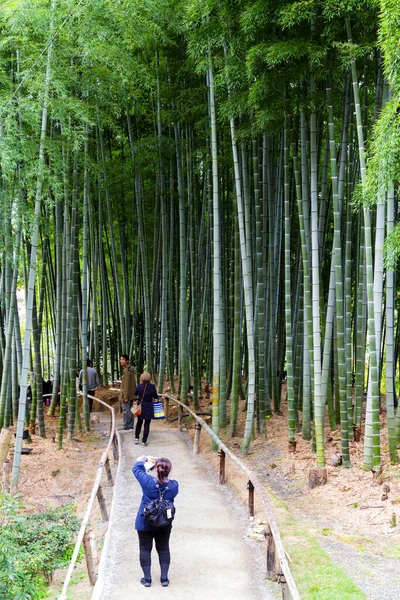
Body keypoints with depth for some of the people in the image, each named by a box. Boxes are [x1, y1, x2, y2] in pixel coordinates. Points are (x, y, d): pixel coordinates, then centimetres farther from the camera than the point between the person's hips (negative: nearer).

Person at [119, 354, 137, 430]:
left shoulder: (126, 370, -17)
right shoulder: (131, 370, 14)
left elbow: (127, 384, -21)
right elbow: (133, 383, 20)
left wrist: (125, 397, -21)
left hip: (127, 394, -10)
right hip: (131, 395, 10)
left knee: (126, 410, -5)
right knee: (130, 410, 13)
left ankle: (126, 426, -3)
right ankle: (131, 425, 17)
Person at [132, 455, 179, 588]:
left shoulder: (148, 482, -24)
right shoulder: (174, 485, -16)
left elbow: (136, 468, -9)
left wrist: (145, 458, 11)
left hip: (145, 523, -2)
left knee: (145, 549, 11)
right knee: (163, 549, 15)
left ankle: (147, 578, 16)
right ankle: (164, 578, 18)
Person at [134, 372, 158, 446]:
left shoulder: (139, 386, -11)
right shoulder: (152, 386, -13)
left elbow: (135, 393, 6)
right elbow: (156, 397, -2)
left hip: (140, 406, 2)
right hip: (149, 407, -2)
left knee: (139, 423, 21)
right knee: (147, 424, 5)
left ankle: (136, 438, 21)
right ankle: (144, 441, 4)